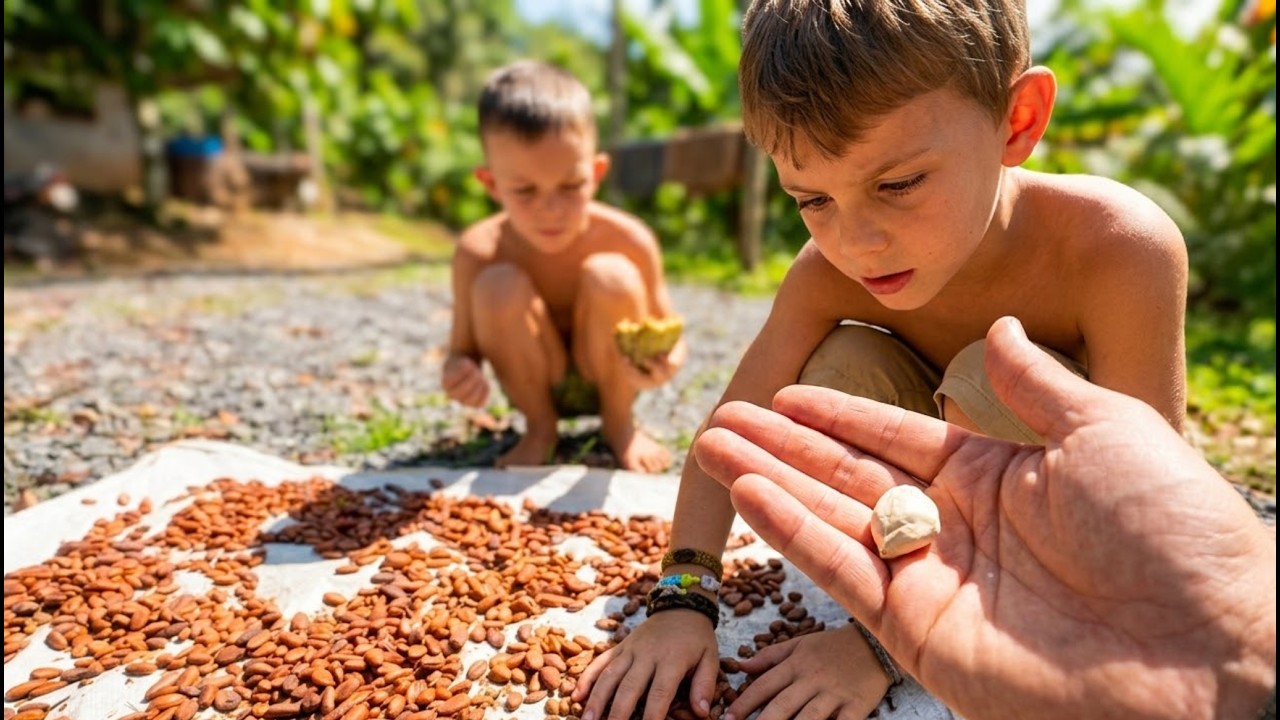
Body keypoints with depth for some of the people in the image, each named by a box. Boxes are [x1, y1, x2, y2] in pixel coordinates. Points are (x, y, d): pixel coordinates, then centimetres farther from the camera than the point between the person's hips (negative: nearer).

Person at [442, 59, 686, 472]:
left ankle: (619, 424, -4)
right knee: (499, 286, -28)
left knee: (611, 277, -30)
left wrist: (664, 362, -38)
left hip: (605, 377, 0)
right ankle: (539, 428, -3)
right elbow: (463, 348, -12)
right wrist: (459, 372, -37)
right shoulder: (478, 254, -20)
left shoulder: (628, 241, -21)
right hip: (539, 383, 1)